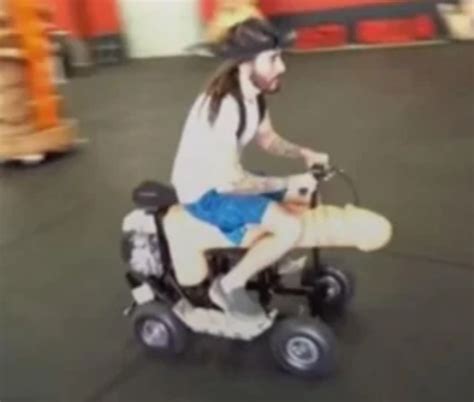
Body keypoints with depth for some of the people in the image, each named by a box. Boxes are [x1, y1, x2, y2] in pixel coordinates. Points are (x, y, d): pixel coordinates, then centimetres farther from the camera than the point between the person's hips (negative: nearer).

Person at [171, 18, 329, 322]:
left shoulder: (253, 94, -2)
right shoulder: (224, 107, -31)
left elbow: (268, 138, 13)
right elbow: (230, 182, -31)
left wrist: (304, 153, -5)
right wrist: (289, 182, -22)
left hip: (224, 179, 9)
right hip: (205, 193, -9)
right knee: (291, 227, -22)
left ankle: (262, 258, 24)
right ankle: (229, 286, -3)